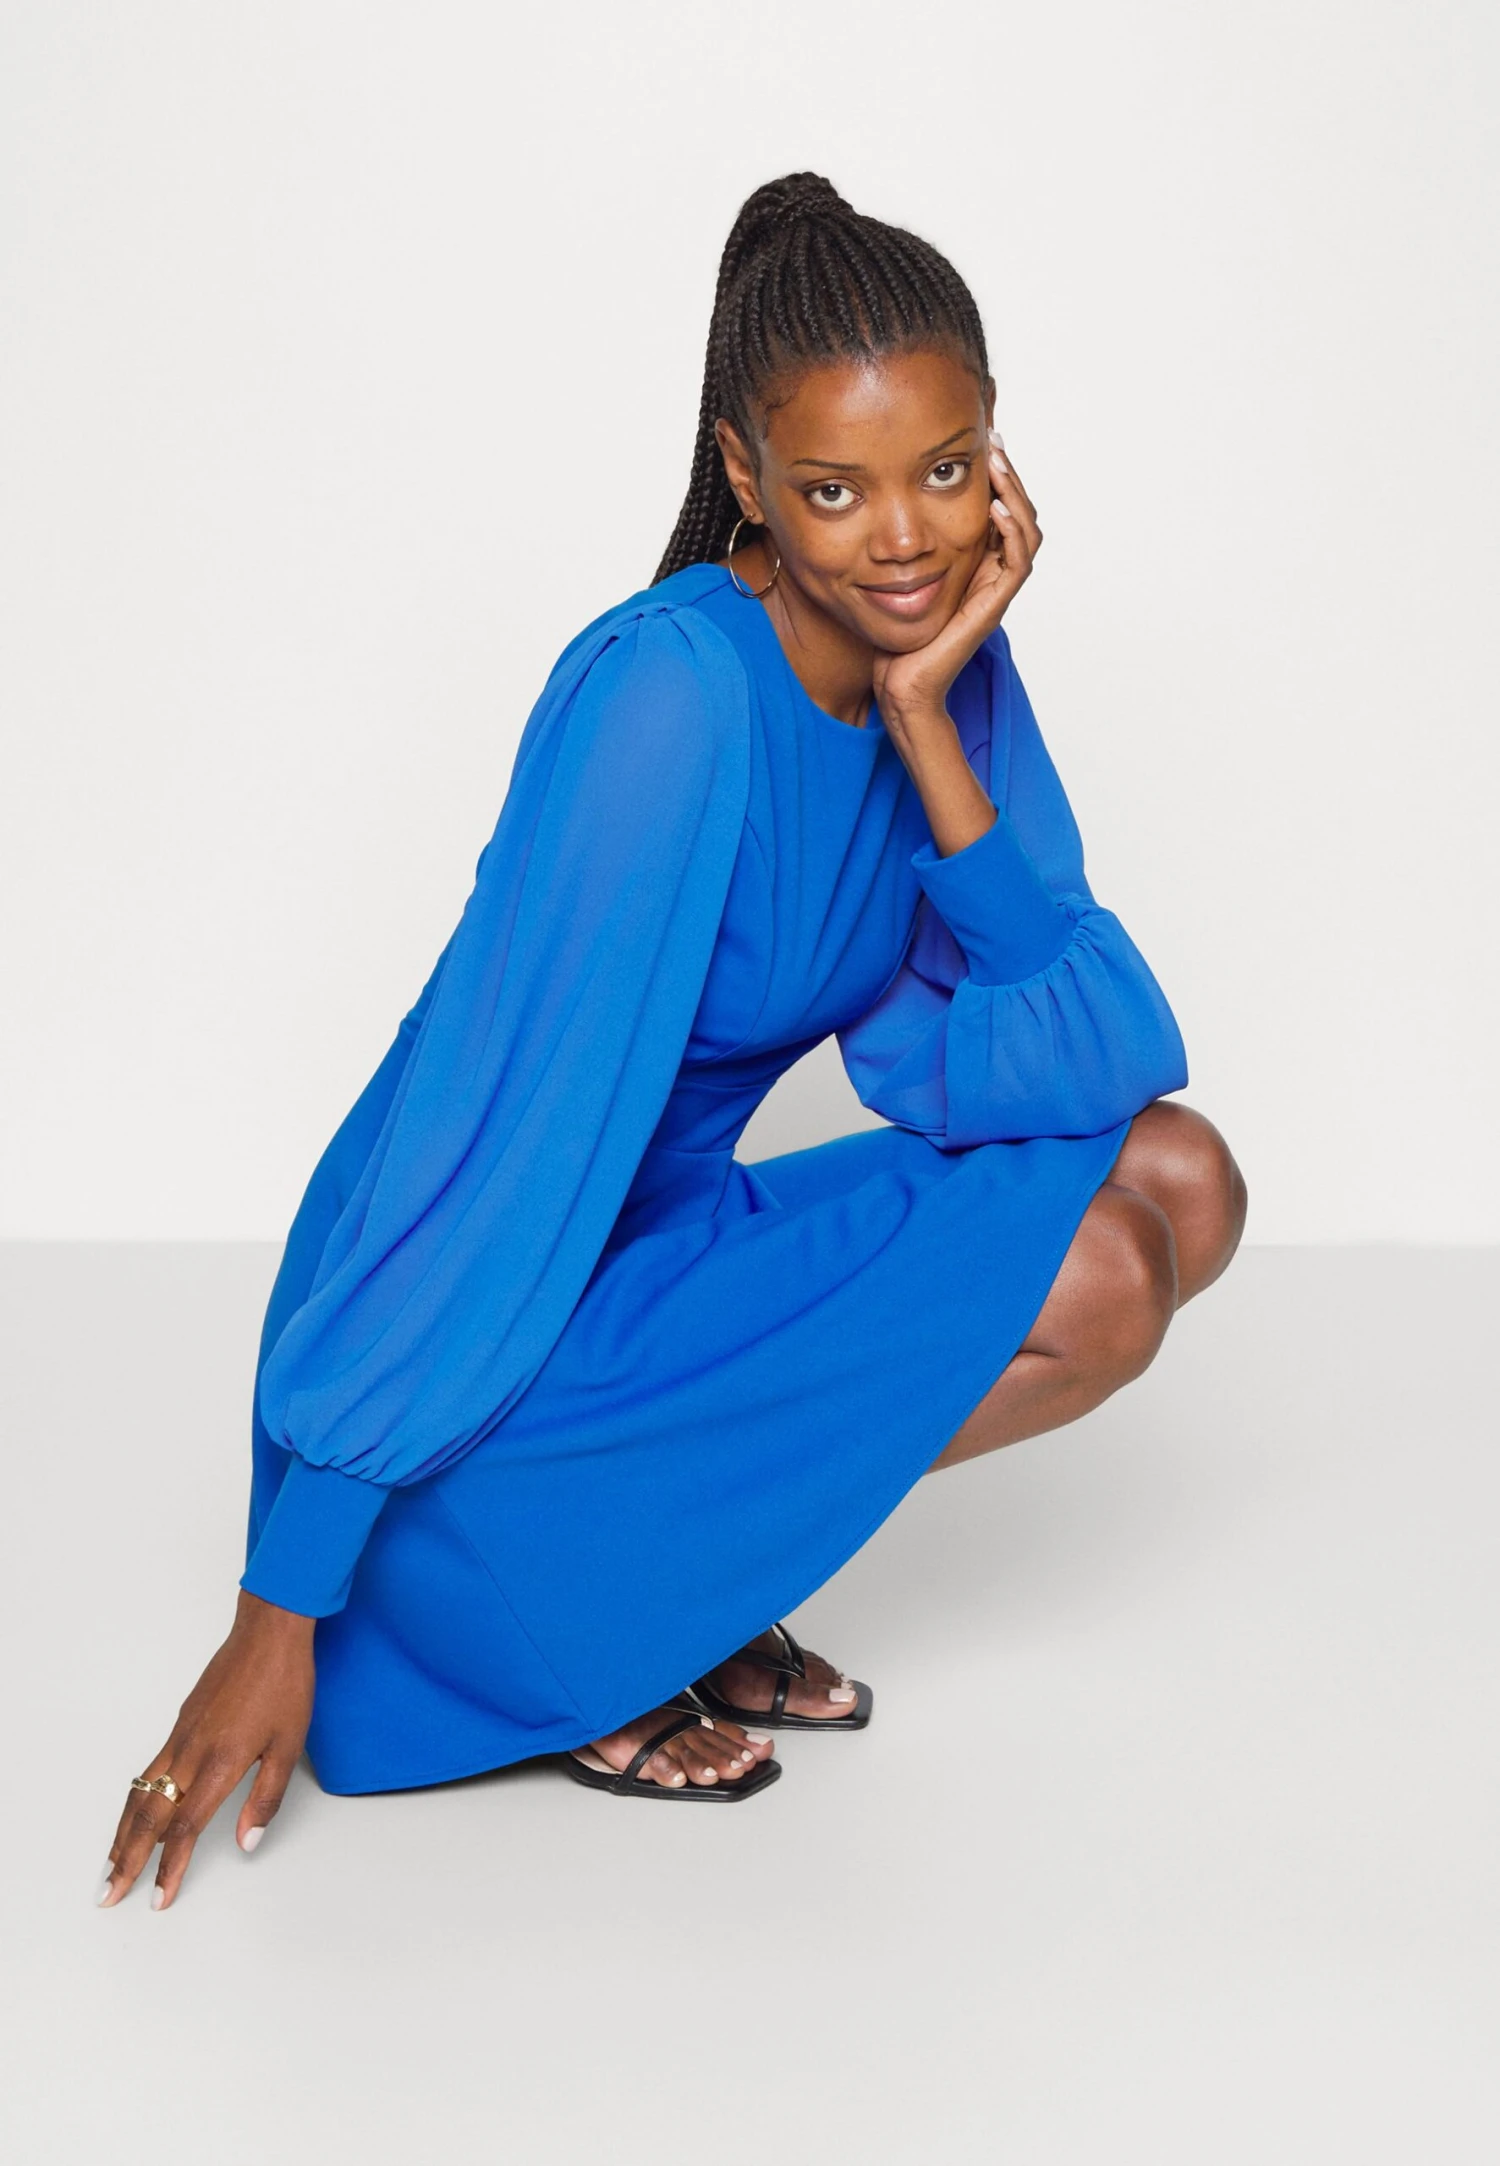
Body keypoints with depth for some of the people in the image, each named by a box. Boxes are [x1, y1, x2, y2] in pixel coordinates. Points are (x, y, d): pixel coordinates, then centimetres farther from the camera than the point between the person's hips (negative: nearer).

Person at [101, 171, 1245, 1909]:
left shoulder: (934, 655, 0)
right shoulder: (671, 691, -23)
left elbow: (1115, 1044, -7)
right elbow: (504, 1137, -25)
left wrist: (925, 719, -18)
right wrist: (282, 1610, -22)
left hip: (667, 1256, 8)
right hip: (494, 1379, -8)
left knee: (1180, 1185, -1)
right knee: (1092, 1279, -18)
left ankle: (658, 1579, 4)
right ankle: (595, 1616, -4)